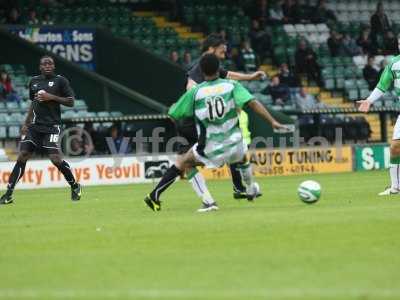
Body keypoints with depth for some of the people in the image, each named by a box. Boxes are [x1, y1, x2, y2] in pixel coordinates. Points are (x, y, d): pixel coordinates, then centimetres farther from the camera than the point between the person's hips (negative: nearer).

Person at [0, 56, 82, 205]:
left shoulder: (60, 80, -1)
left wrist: (51, 97, -14)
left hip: (52, 126, -5)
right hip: (35, 126, 5)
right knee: (22, 156, -5)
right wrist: (26, 123, 18)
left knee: (55, 159, -15)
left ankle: (75, 187, 8)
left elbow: (71, 102, -4)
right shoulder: (34, 81, 14)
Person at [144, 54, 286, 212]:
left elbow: (173, 114, 2)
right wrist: (272, 121, -16)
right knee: (243, 158, 38)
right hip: (234, 144, 2)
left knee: (182, 162, 20)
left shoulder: (194, 92, -6)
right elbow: (252, 103, -17)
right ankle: (251, 190, 57)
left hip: (210, 150, -2)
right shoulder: (232, 85, -5)